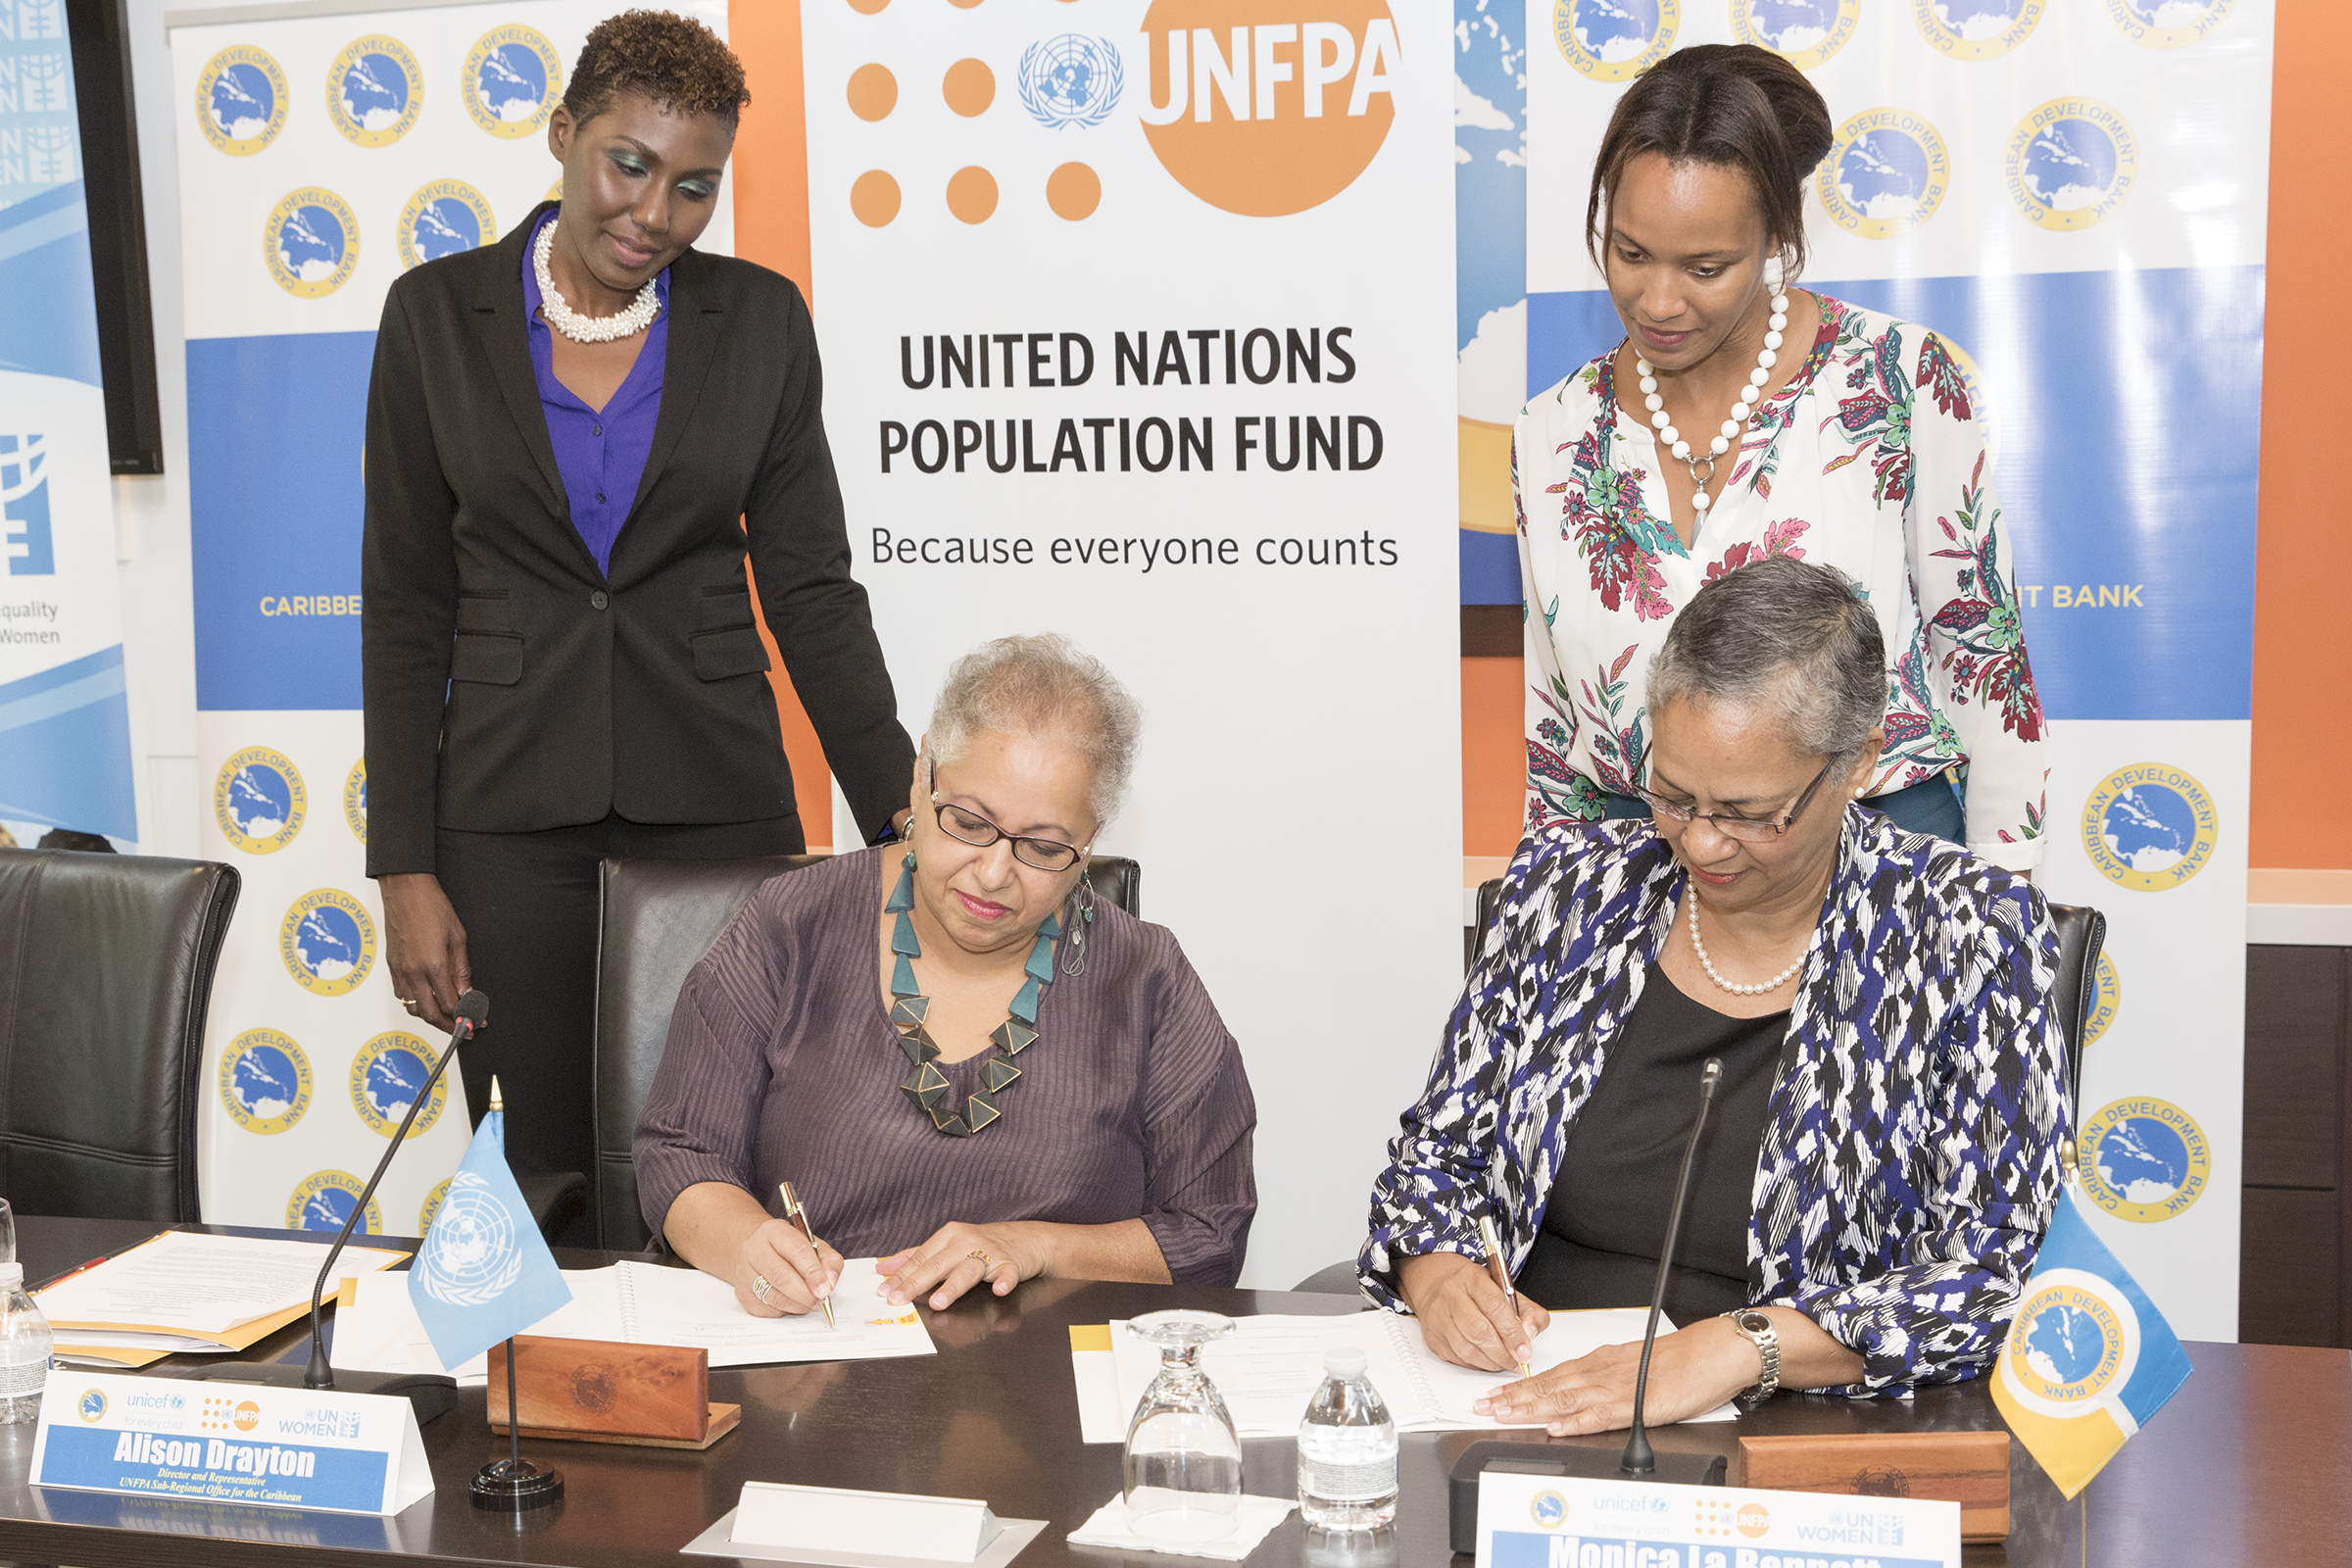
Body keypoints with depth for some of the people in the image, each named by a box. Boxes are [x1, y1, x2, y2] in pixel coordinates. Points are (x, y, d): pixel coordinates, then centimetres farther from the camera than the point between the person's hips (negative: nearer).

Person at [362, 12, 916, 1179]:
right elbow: (405, 602, 3)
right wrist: (404, 867, -2)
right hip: (508, 810, 0)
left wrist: (902, 820, -5)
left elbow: (809, 583, 3)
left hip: (715, 806, 0)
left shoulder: (758, 318, 3)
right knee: (539, 1179, 5)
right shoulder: (437, 315, 2)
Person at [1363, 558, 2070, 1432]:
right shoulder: (1568, 883, 3)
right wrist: (1440, 1275, -11)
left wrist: (1741, 1347, -26)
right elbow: (1439, 1152, 11)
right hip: (1520, 1411, 3)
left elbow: (1998, 1281, -13)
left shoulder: (1968, 933, -8)